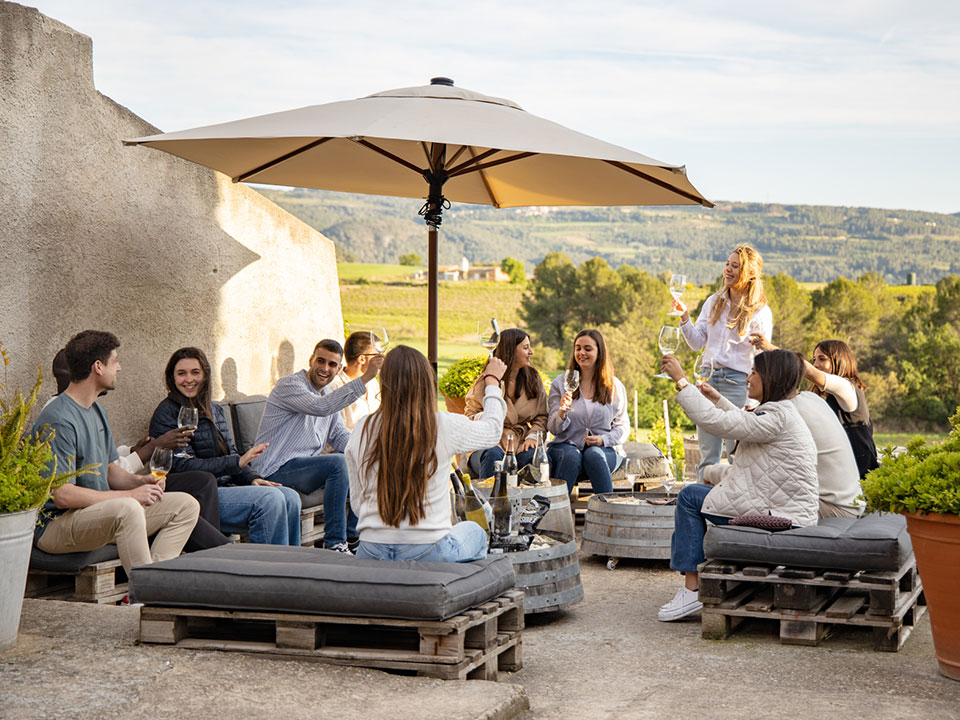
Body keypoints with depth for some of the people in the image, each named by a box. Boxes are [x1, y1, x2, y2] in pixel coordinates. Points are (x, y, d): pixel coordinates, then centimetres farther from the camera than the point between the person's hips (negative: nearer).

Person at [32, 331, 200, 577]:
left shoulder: (96, 410, 14)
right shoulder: (58, 421, -18)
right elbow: (63, 495, -25)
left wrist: (138, 481, -2)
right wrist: (130, 495, -22)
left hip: (101, 514, 10)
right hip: (55, 525, -10)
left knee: (186, 505, 2)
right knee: (127, 509, -39)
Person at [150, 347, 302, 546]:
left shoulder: (214, 411, 19)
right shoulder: (166, 414, -6)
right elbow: (184, 466, -15)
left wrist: (252, 478, -1)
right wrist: (237, 462, -19)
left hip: (224, 487, 8)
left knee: (290, 498, -12)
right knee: (270, 499, -26)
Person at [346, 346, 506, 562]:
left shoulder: (363, 430, -4)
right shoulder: (445, 427, -10)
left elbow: (357, 502, 2)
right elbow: (493, 428, 12)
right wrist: (492, 381, 29)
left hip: (372, 555, 2)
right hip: (429, 551, -2)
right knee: (475, 532, 30)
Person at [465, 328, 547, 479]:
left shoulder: (533, 378, 14)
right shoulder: (484, 382, 3)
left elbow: (541, 417, 14)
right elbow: (469, 417, 3)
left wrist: (532, 437, -6)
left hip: (521, 444, 2)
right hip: (490, 444, -2)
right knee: (493, 455, -38)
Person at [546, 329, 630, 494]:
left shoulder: (615, 386, 10)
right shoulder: (560, 383, 8)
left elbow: (623, 426, 9)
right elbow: (553, 428, 4)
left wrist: (603, 439, -11)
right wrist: (562, 412, -19)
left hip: (604, 448, 0)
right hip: (567, 445, 0)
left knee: (594, 455, -35)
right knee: (571, 456, -35)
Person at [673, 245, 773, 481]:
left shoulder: (760, 312, -3)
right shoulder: (714, 302, 11)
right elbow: (697, 343, 9)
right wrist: (685, 318, -7)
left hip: (738, 382, -4)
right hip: (709, 377, 5)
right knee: (708, 455, 7)